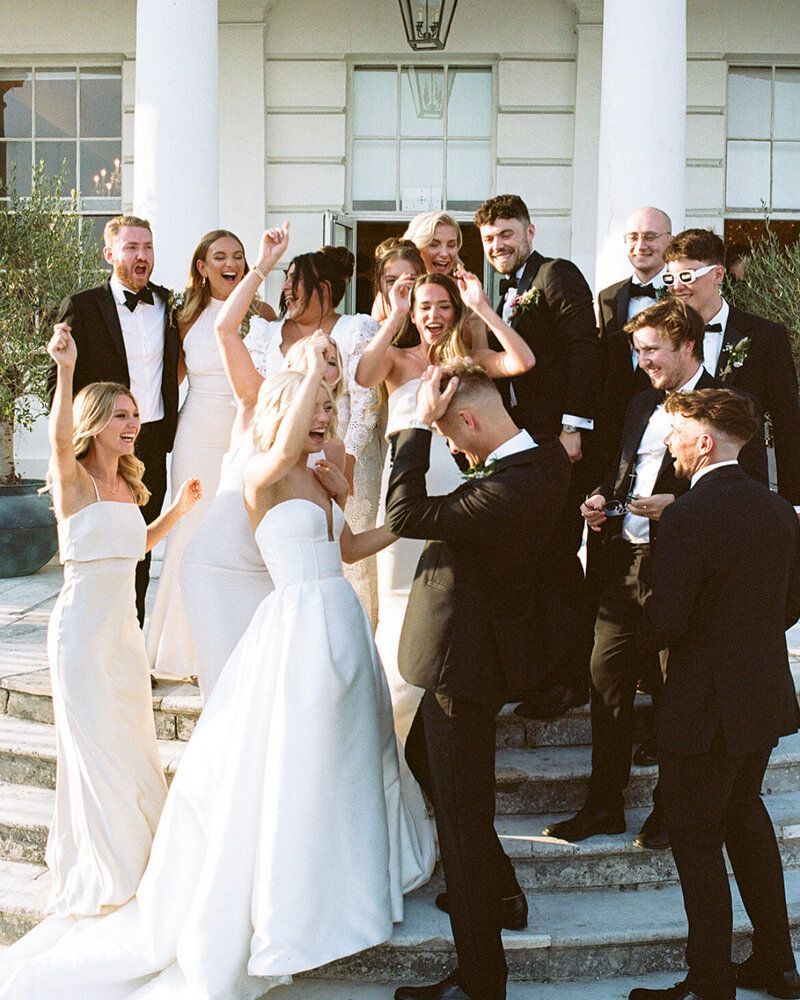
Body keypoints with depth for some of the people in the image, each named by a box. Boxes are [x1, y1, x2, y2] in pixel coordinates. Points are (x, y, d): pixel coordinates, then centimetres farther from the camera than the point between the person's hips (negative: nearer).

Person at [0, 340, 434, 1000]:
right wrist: (313, 368, -26)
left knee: (342, 755, 18)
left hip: (342, 628, 8)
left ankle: (343, 877, 36)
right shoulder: (262, 475, -11)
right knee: (287, 766, -1)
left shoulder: (322, 477, 11)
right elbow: (284, 449, -33)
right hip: (299, 627, -8)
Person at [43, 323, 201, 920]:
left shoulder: (128, 486, 10)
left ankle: (135, 857, 34)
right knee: (95, 741, 1)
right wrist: (65, 369, -48)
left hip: (124, 623, 7)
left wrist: (179, 510, 16)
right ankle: (100, 874, 16)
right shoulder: (74, 479, -11)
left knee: (132, 741, 16)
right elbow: (60, 438, -34)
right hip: (83, 621, -7)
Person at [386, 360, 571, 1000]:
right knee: (424, 759, 29)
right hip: (472, 644, 10)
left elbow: (404, 516, -32)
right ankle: (500, 892, 44)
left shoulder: (511, 490, -31)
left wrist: (420, 423, -25)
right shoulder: (544, 460, -2)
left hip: (465, 660, -10)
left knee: (462, 809, 0)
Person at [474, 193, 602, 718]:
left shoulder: (557, 274, -5)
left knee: (559, 554, -5)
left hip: (561, 442, -8)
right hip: (524, 443, 8)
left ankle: (576, 674, 5)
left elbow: (585, 348, -15)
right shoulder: (508, 294, 21)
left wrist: (574, 426, -21)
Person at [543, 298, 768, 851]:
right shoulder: (642, 405, 16)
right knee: (607, 677, 8)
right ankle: (604, 806, 19)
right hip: (627, 561, 7)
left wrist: (676, 505, -21)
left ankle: (671, 811, 20)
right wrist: (603, 498, 5)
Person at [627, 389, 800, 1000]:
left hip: (705, 708, -8)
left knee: (697, 838, 5)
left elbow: (665, 622, -23)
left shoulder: (688, 517, -22)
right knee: (746, 817, 23)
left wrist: (641, 631, -2)